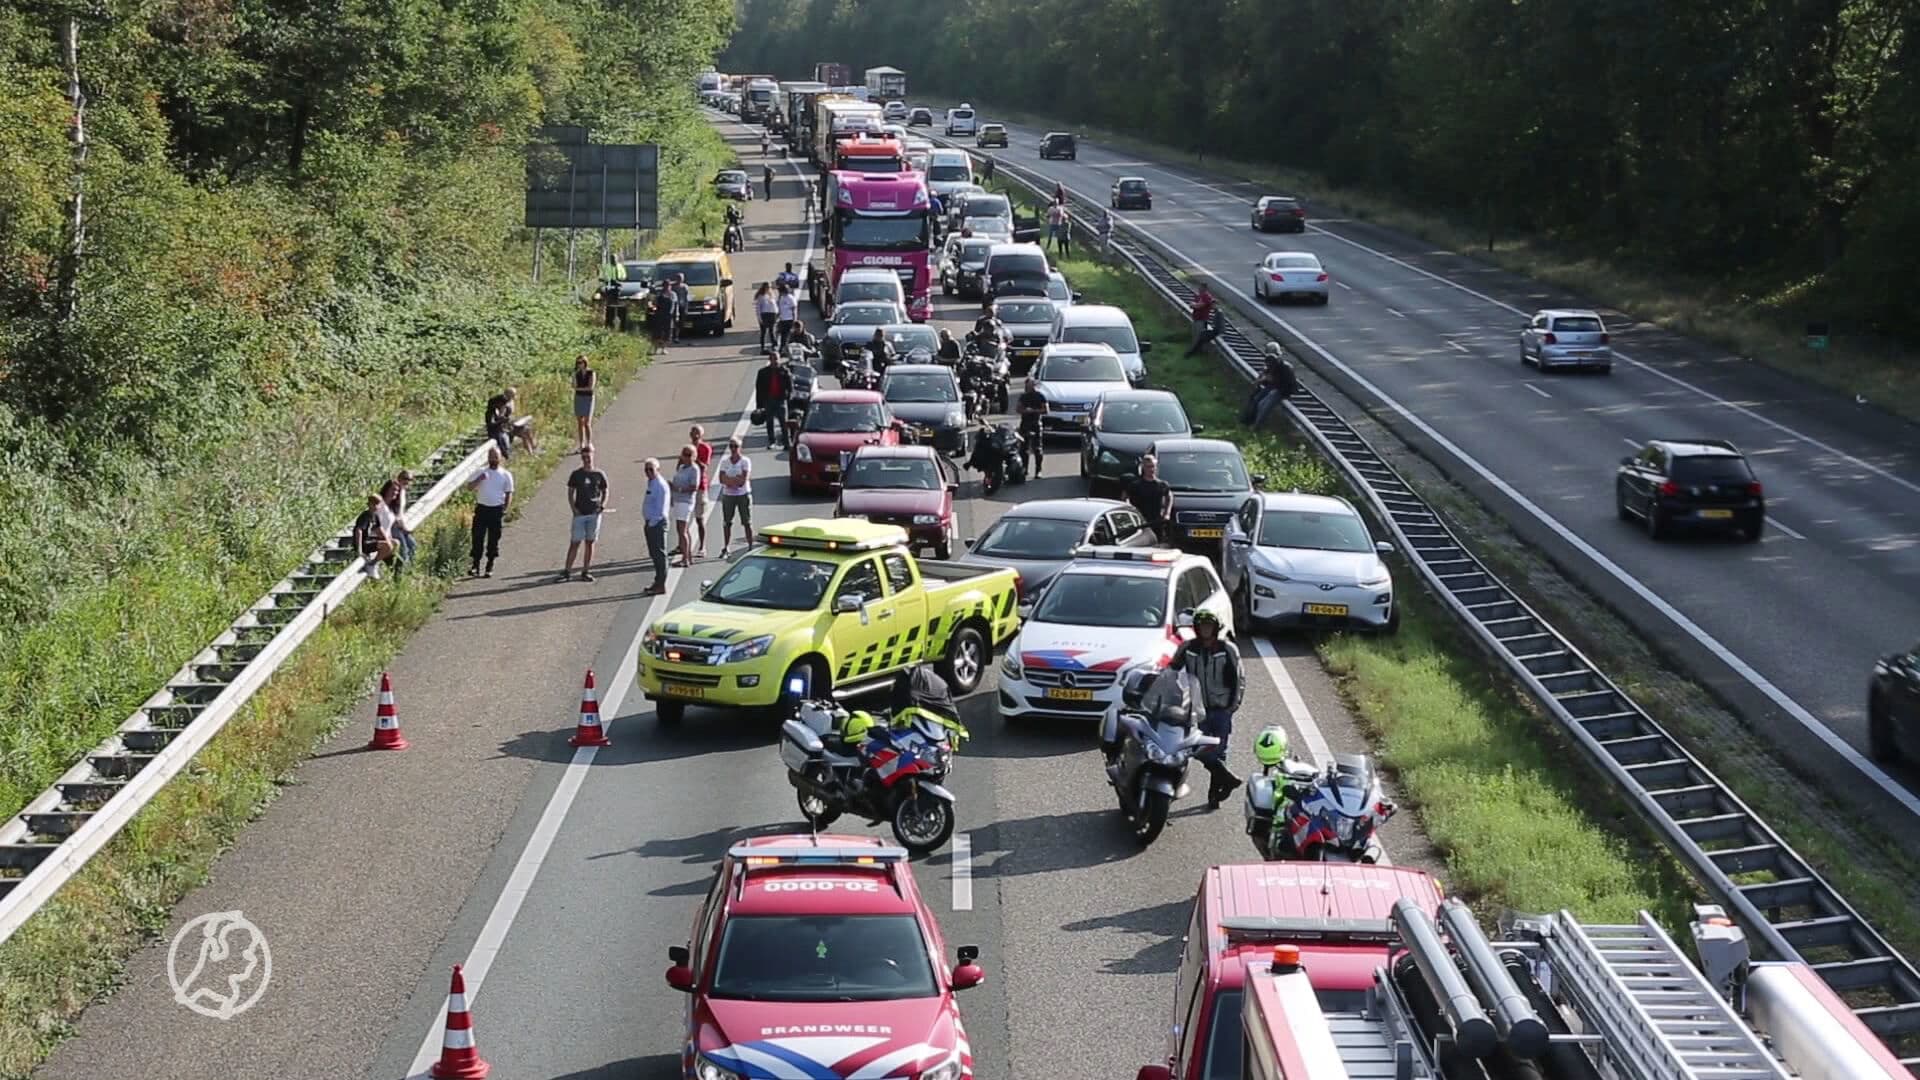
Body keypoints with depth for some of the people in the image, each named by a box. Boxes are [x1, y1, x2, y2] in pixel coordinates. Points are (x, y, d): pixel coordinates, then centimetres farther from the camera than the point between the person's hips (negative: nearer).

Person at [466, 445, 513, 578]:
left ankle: (490, 567, 11)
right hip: (481, 508, 1)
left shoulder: (506, 475, 4)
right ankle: (475, 565, 3)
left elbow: (509, 494, 6)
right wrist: (479, 480, -16)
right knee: (478, 538, -2)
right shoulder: (480, 473, 6)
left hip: (497, 510, -1)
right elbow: (469, 487, 1)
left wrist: (504, 511, -1)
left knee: (493, 539, 3)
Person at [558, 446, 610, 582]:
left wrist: (602, 505, -4)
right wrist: (573, 508, -6)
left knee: (590, 542, 7)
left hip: (594, 513, 1)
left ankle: (585, 572, 14)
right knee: (575, 543, -2)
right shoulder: (576, 474, 1)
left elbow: (606, 491, 11)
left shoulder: (599, 475, 2)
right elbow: (570, 492, 6)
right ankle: (567, 571, 2)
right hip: (579, 513, -1)